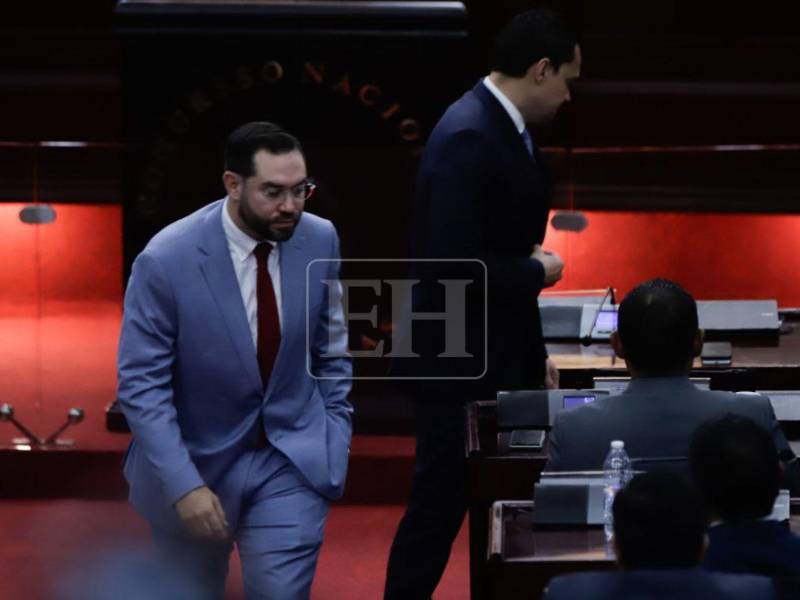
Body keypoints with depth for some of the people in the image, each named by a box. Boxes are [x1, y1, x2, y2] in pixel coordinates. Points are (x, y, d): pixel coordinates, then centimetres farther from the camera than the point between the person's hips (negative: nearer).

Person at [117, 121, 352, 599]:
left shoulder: (319, 241, -8)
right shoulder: (167, 259, -20)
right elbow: (141, 385, -17)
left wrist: (336, 439, 4)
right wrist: (183, 484, -23)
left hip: (291, 458, 2)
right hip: (196, 459, -1)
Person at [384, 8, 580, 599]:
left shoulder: (506, 127, 8)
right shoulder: (468, 138, -23)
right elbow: (457, 267, -29)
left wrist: (535, 351, 16)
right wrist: (539, 271, -14)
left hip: (502, 360, 9)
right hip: (461, 369, -9)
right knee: (439, 507, 1)